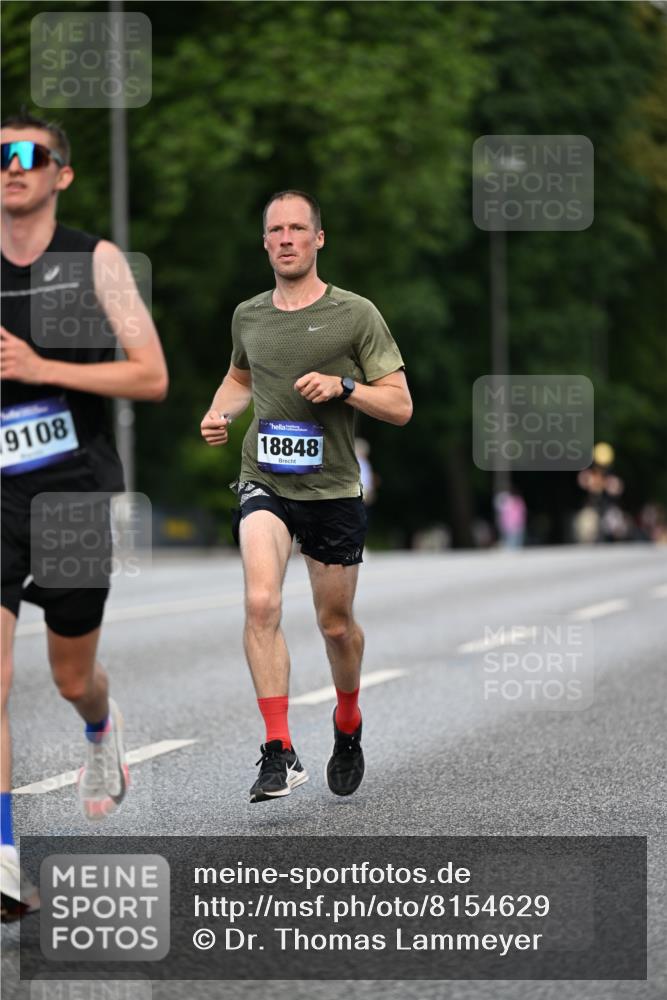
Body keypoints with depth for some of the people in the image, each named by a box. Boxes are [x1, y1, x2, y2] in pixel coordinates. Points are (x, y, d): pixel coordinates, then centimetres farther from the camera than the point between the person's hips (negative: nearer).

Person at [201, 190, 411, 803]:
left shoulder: (356, 315, -3)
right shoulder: (248, 317, 8)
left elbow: (401, 407, -3)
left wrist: (342, 386, -19)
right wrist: (220, 411, 9)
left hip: (333, 489, -1)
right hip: (264, 482, 1)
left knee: (336, 625, 11)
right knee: (261, 603, -23)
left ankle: (348, 726, 41)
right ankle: (279, 754, -24)